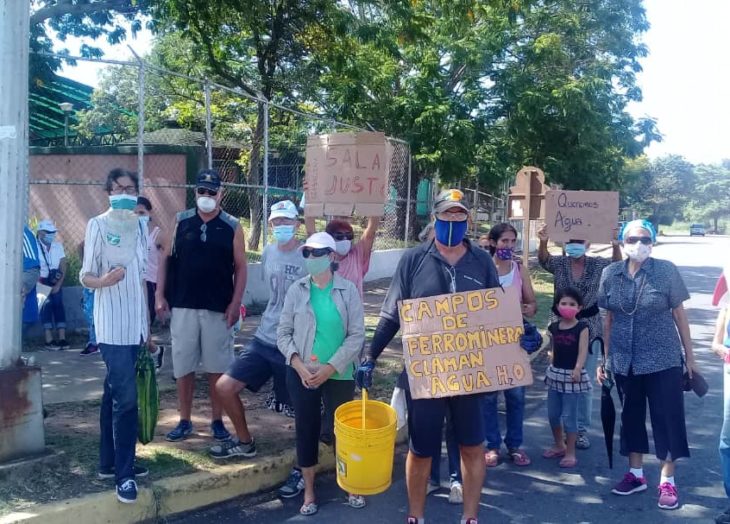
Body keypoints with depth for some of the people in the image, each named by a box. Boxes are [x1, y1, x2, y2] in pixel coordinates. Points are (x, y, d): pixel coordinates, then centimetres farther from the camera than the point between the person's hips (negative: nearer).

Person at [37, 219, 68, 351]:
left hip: (55, 282, 4)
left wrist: (58, 284, -8)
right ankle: (49, 340, -16)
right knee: (46, 307, -15)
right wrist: (41, 285, -15)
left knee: (58, 305, -10)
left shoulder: (58, 246, 3)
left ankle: (62, 338, -12)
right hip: (41, 282, -4)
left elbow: (63, 268, 4)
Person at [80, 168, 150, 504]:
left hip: (134, 325, 6)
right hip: (112, 326, -6)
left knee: (114, 393, 14)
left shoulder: (139, 226, 11)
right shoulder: (98, 225, -6)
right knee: (126, 397, -11)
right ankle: (124, 474, -5)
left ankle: (110, 462, 23)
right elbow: (85, 276, -8)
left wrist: (147, 325, 16)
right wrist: (103, 281, -32)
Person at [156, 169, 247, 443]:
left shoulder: (232, 227, 0)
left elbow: (240, 267, 1)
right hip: (183, 306, 1)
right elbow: (166, 259, 6)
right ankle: (184, 421, 20)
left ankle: (217, 420, 18)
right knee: (183, 367, 8)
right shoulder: (181, 222, 4)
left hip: (218, 309, -1)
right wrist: (160, 294, -2)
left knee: (217, 367, 5)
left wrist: (235, 303, -7)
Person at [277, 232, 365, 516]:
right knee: (306, 428, 7)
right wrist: (298, 364, -13)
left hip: (339, 374, -1)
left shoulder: (348, 290, -6)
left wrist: (330, 368, -14)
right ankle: (309, 491, 22)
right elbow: (283, 332, 1)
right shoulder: (297, 289, -1)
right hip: (302, 374, 1)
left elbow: (357, 335, -7)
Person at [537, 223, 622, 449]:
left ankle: (582, 429, 17)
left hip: (589, 328, 0)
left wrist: (615, 245, -33)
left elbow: (617, 265, -12)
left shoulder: (597, 265, 1)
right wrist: (543, 242, -40)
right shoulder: (559, 263, -1)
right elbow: (543, 259, -17)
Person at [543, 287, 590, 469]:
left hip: (572, 375, -6)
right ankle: (559, 446, 33)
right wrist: (551, 368, 14)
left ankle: (570, 453, 9)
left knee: (569, 416, -2)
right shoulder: (554, 327, 6)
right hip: (555, 373, 6)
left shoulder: (581, 328, -9)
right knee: (552, 414, 13)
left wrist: (578, 368, -33)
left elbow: (583, 351, -18)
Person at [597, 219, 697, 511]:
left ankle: (667, 481, 16)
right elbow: (609, 319, 7)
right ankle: (636, 474, 29)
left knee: (667, 418, 3)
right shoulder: (610, 274, 0)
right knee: (631, 415, 14)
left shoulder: (666, 271, -7)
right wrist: (604, 358, 8)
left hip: (663, 360, -3)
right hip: (625, 361, 3)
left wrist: (690, 356, 1)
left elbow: (679, 315, -1)